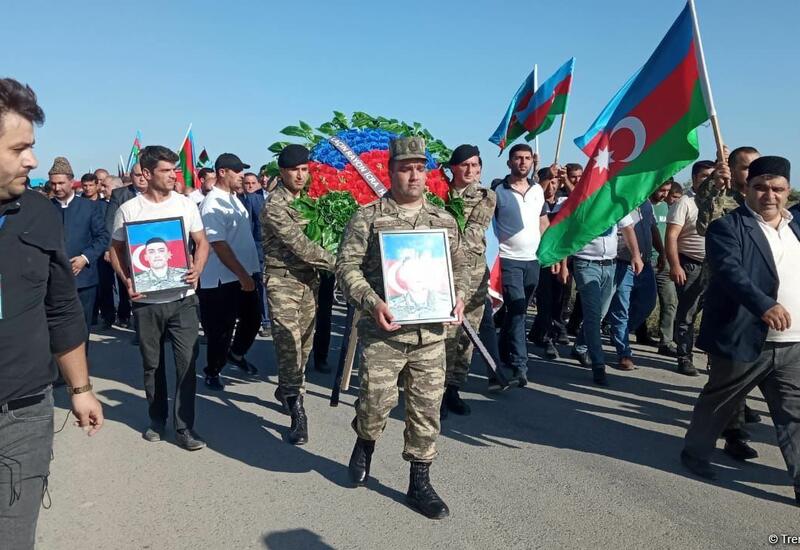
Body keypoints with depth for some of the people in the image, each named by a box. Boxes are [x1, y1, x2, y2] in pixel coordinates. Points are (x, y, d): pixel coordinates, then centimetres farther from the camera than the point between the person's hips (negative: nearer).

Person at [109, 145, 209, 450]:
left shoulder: (186, 204, 2)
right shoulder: (128, 210, -1)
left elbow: (201, 242, 7)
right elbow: (116, 250, 5)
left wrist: (197, 269, -11)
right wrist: (127, 280, -11)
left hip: (182, 298, 0)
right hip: (146, 301, 0)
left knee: (187, 361, -3)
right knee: (152, 364, 13)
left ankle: (184, 426, 7)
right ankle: (157, 418, 31)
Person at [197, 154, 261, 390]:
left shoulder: (234, 198, 11)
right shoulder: (212, 204, -16)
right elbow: (219, 246, -21)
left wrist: (248, 273, 16)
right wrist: (242, 275, -21)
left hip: (245, 273, 8)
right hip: (224, 278, -8)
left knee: (252, 319, 17)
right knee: (221, 328, 4)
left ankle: (236, 354, 42)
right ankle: (212, 372, 23)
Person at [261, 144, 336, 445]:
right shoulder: (274, 205, -12)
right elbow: (300, 245, -17)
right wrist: (337, 263, -14)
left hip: (309, 281, 7)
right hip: (283, 282, -7)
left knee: (304, 344, 13)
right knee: (289, 346, -11)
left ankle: (285, 391, 34)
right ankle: (297, 411, -7)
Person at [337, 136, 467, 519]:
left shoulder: (444, 220, 11)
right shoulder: (368, 217, -2)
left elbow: (459, 265, 18)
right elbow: (347, 265, -6)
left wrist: (459, 296, 0)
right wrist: (372, 302, -20)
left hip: (431, 333, 4)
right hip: (383, 331, -3)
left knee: (426, 408, 7)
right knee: (376, 401, 1)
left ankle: (420, 484, 23)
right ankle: (365, 444, 37)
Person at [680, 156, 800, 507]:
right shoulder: (727, 227, -9)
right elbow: (730, 271, -24)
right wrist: (765, 305, -37)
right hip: (746, 341, -5)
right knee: (717, 404, 14)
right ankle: (695, 452, 34)